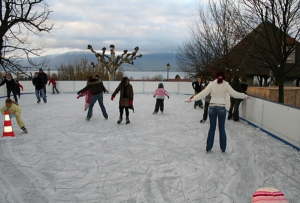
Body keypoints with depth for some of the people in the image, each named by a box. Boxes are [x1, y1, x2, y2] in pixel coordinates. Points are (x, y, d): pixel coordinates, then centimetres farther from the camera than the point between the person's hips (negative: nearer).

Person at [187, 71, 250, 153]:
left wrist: (193, 99, -1)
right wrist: (245, 96, 10)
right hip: (222, 108, 0)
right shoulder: (225, 85, -2)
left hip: (212, 107, 1)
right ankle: (223, 148, 18)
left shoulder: (212, 84, -1)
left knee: (212, 128, 11)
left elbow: (203, 93, -5)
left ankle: (208, 147, 16)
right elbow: (234, 94, -3)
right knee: (222, 128, 11)